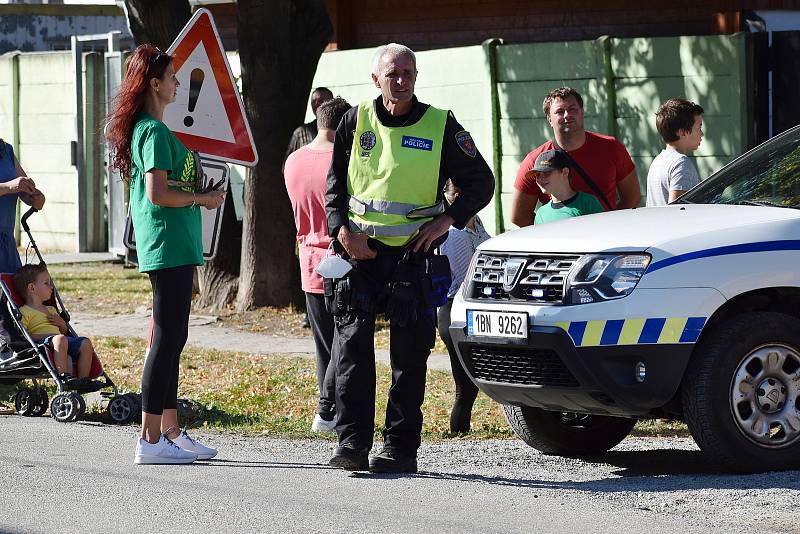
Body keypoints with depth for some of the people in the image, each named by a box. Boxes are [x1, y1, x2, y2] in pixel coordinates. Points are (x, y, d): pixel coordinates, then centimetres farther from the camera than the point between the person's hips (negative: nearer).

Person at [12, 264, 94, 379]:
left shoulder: (51, 310, 31)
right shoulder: (24, 312, 3)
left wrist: (62, 324, 12)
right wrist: (43, 335, -18)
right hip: (42, 342, -8)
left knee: (86, 343, -15)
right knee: (60, 339, -40)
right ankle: (64, 377, -47)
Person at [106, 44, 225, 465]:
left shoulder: (145, 129, 16)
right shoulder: (155, 132, -14)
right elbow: (157, 192, -22)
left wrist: (198, 195, 15)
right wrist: (201, 198, -10)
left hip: (172, 249, 11)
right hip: (168, 245, -11)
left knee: (172, 337, 14)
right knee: (167, 339, -8)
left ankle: (170, 430, 19)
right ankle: (151, 440, -7)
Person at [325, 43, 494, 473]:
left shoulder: (440, 126, 1)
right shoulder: (356, 121, 7)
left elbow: (481, 183, 7)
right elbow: (335, 184, 14)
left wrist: (447, 220, -7)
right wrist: (342, 230, -3)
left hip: (414, 251, -1)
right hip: (361, 248, 1)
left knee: (410, 353, 2)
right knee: (352, 345, -7)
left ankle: (400, 446, 7)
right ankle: (352, 442, -6)